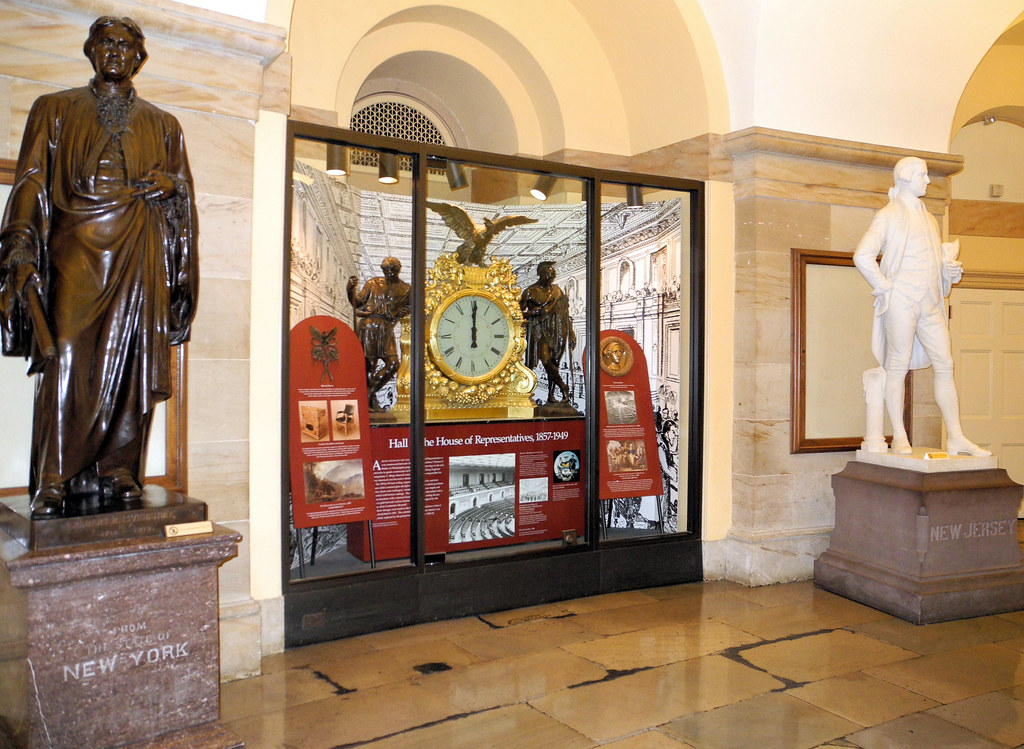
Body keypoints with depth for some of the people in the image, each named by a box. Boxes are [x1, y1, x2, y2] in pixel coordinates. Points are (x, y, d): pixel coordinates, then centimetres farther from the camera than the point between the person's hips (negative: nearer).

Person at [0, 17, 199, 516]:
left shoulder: (162, 125, 21)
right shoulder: (55, 110, 18)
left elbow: (183, 195, 20)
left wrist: (166, 186, -4)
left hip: (140, 256, 2)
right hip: (77, 249, -1)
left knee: (130, 361, -4)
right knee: (66, 361, -12)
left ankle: (118, 470, 3)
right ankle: (53, 481, -8)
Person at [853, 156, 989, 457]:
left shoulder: (929, 219, 22)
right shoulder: (889, 216, 1)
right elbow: (862, 255, -11)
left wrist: (951, 269, 7)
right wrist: (884, 285, -12)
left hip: (930, 304, 7)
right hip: (901, 300, -7)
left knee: (945, 366, 3)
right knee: (898, 366, -4)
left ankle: (955, 437, 6)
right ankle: (899, 438, 1)